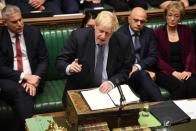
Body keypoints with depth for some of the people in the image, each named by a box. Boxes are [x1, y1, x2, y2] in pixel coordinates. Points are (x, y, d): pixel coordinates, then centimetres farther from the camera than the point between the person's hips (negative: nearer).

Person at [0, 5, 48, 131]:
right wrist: (24, 76, -16)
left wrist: (35, 78, -14)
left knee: (23, 95, -31)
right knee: (20, 92, -33)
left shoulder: (34, 32, 4)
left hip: (32, 79, 1)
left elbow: (44, 60, 4)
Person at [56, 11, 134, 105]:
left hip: (108, 89, 1)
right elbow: (60, 61, -5)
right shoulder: (78, 36, -10)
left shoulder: (122, 42, -7)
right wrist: (69, 68, -28)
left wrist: (112, 82, -16)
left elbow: (126, 70, 2)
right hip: (79, 90, -1)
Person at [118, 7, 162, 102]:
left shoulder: (149, 33, 12)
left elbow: (153, 57, 4)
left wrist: (138, 67, -15)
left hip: (145, 71, 3)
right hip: (126, 72, -3)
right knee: (142, 75, -36)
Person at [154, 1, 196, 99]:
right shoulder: (157, 33, 2)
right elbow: (158, 59, -2)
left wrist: (188, 70, -11)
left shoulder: (186, 30, 13)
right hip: (165, 71, -3)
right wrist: (173, 72, -16)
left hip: (183, 70, 3)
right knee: (180, 86, -32)